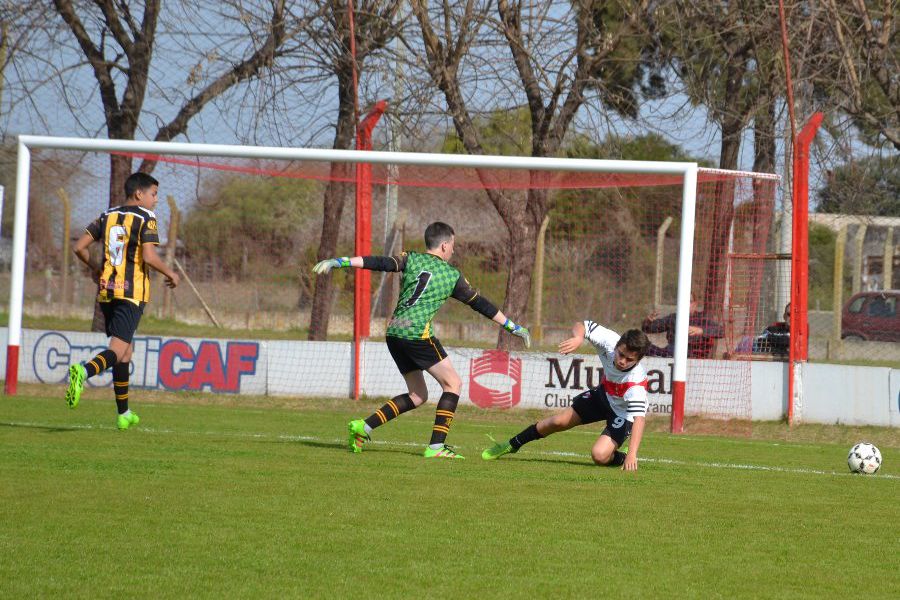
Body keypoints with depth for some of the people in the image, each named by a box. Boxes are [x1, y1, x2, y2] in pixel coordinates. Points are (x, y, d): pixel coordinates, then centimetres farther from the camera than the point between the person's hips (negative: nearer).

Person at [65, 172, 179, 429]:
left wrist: (95, 269, 25)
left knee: (126, 350, 18)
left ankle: (123, 413, 21)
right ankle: (84, 371, -43)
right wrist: (170, 274, 0)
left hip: (106, 291, 7)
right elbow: (149, 256, -16)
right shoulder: (145, 218, -5)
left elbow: (79, 247, 8)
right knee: (118, 350, -13)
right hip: (132, 292, -7)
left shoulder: (107, 216, 12)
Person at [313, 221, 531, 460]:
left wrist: (337, 262, -6)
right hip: (417, 333, -6)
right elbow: (480, 304, 15)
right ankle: (436, 446, -5)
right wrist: (513, 327, 25)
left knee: (417, 396, 16)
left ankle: (363, 426, 8)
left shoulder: (412, 260, 12)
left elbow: (379, 263, -2)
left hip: (394, 332, 6)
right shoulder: (452, 275, 7)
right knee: (452, 384, 5)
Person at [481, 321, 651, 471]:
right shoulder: (609, 341, -28)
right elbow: (581, 326, -15)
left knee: (599, 455, -25)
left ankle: (621, 458, 11)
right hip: (603, 395, 5)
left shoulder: (636, 382, -42)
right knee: (559, 421, 7)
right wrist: (578, 338, -41)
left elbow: (639, 418, -49)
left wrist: (632, 455, -59)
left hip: (624, 413, -5)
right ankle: (512, 445, 29)